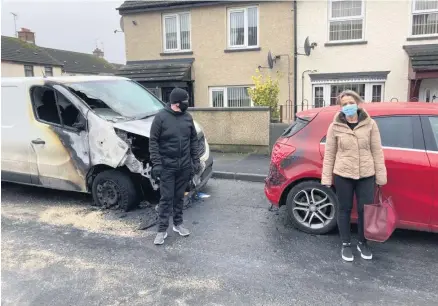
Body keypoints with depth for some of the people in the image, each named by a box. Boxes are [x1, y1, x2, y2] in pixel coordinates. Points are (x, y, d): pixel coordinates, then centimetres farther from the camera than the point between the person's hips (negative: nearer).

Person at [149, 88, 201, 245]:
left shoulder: (187, 117, 5)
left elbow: (193, 140, 12)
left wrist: (196, 160, 7)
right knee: (166, 198, 0)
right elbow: (153, 142, -9)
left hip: (184, 165, 4)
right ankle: (162, 230, 10)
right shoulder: (161, 117, -9)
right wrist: (156, 164, -15)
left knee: (179, 196, 14)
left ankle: (178, 224, 28)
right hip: (167, 166, -4)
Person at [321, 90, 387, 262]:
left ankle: (363, 243, 30)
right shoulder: (335, 127, -2)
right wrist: (326, 178, -2)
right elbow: (329, 154, 0)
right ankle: (346, 244, 26)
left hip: (366, 175, 1)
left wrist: (380, 176, 0)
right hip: (343, 175, -1)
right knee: (345, 209, 9)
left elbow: (377, 151, 2)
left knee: (365, 210, 8)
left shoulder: (370, 124, 1)